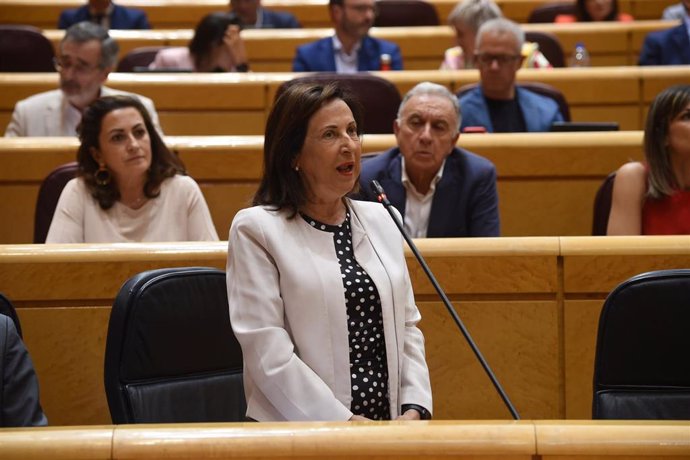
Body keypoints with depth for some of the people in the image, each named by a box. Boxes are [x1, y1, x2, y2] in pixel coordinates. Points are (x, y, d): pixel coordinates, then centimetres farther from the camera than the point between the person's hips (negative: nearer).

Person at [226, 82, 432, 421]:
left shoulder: (381, 221, 18)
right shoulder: (256, 230, 0)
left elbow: (407, 327, 17)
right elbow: (266, 350, -9)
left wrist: (414, 410, 0)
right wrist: (345, 423, -15)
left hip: (388, 423, 5)